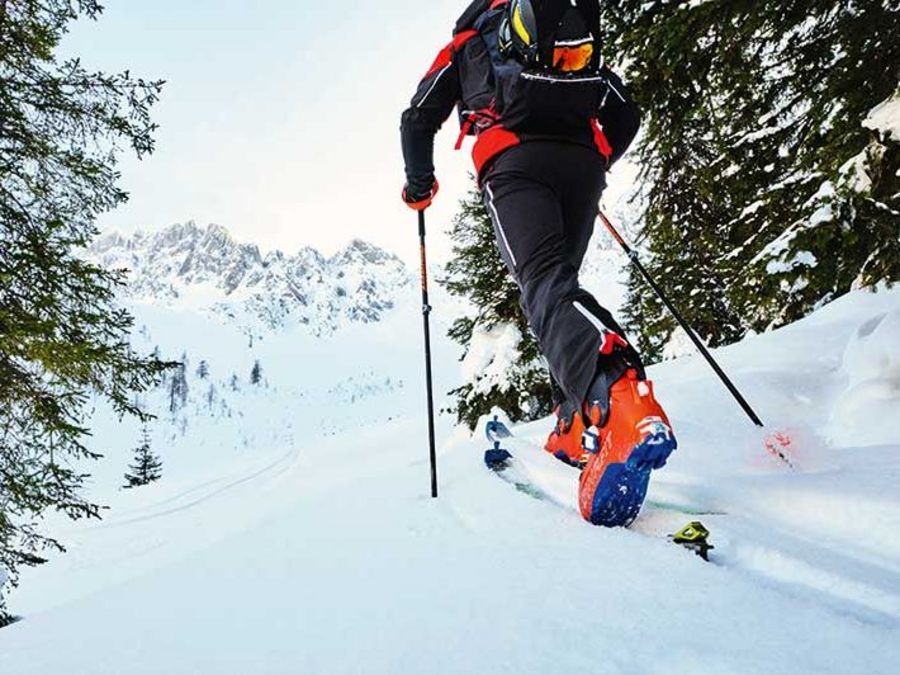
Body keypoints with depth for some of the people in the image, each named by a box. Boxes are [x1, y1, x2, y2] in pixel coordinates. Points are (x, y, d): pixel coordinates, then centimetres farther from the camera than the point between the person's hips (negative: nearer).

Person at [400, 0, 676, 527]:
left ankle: (615, 388, -52)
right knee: (559, 278, 14)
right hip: (582, 163, 4)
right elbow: (626, 117, 28)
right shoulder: (577, 42, 36)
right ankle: (578, 429, 2)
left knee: (545, 282, -21)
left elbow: (419, 119, 23)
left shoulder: (465, 44, 30)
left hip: (514, 162, -4)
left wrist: (419, 183, 38)